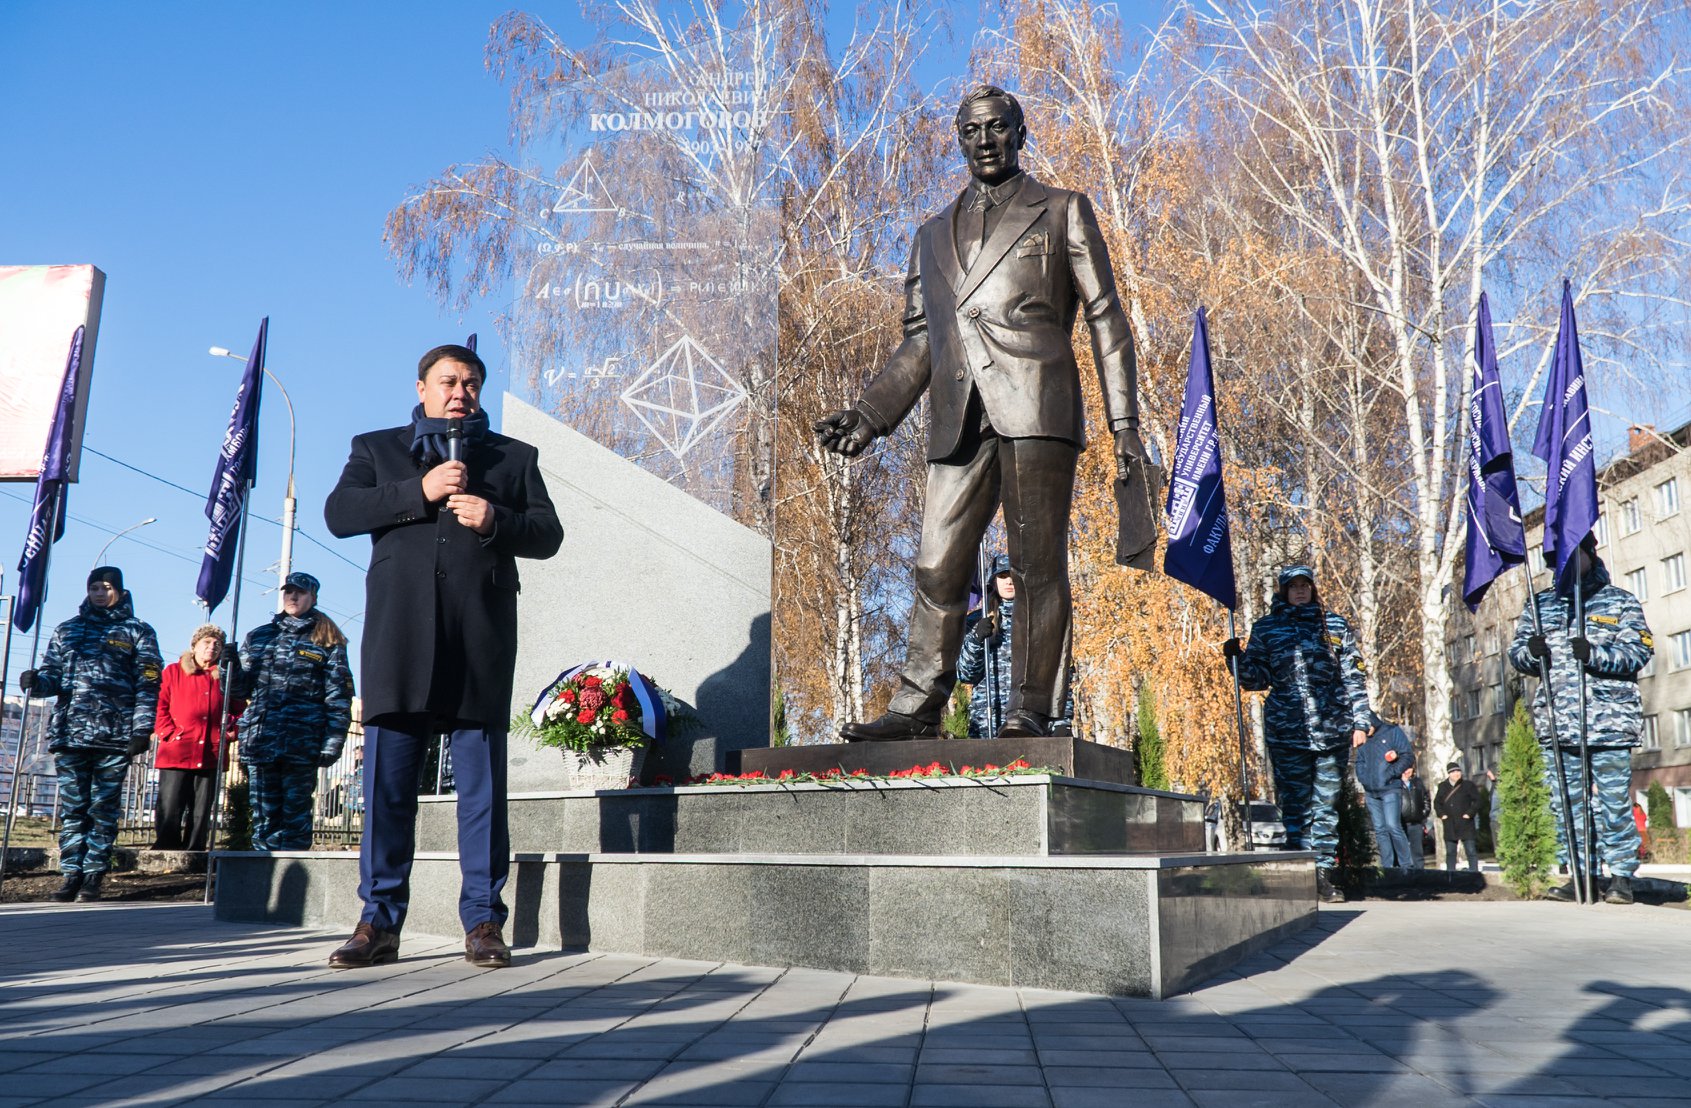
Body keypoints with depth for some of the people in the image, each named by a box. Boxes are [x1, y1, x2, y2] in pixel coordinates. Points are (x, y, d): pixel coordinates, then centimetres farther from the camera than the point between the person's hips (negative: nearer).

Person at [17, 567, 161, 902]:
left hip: (115, 737, -3)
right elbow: (52, 675, 16)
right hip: (69, 734, 3)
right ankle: (72, 875, 8)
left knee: (104, 809, 0)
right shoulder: (67, 630, 17)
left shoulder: (138, 632, 7)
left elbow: (148, 685, 1)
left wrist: (142, 729, -8)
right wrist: (35, 681, -9)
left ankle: (94, 877, 6)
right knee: (72, 808, 3)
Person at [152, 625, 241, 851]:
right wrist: (170, 733, -8)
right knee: (168, 811, -6)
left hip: (210, 756, 2)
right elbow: (160, 707, 4)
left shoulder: (224, 677, 14)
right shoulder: (173, 672, 10)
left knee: (201, 815, 5)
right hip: (176, 754, -2)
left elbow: (238, 711, 19)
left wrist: (231, 729, 1)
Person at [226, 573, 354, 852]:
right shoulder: (258, 636, 17)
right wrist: (230, 667, -2)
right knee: (264, 816, 4)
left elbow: (339, 697, 0)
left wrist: (332, 744, -8)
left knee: (294, 817, -1)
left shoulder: (327, 640, 6)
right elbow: (242, 689, 19)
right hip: (260, 741, 3)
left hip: (302, 744, -3)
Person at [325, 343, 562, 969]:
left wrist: (494, 520, -8)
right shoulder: (377, 448, 21)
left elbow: (548, 534, 12)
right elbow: (339, 513, 5)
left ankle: (484, 922, 2)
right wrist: (419, 491, -6)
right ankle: (380, 922, 6)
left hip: (481, 635, 0)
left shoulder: (514, 456, 21)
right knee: (387, 778, -1)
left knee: (482, 780, -2)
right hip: (400, 632, 1)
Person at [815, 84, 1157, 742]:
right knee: (936, 568, 0)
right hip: (959, 417, 4)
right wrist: (868, 415, 9)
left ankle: (1029, 713, -2)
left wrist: (1125, 424, -1)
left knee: (1037, 564, -5)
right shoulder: (933, 235, 26)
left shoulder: (1062, 212, 16)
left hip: (1035, 404, -3)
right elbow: (920, 342, 23)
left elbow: (1106, 319, 9)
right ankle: (916, 710, 5)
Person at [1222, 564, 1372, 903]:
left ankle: (1323, 872, 12)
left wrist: (1360, 721, 4)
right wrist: (1237, 658, -10)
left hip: (1333, 731, 1)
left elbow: (1355, 676, 10)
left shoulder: (1335, 625, 11)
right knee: (1296, 805, -2)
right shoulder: (1266, 628, 9)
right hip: (1287, 732, -1)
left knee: (1327, 803, 6)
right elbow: (1258, 678, 8)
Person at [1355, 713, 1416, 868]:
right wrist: (1363, 777, -1)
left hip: (1390, 789, -5)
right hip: (1370, 793, 5)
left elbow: (1408, 757, -3)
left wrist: (1390, 773, -11)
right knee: (1380, 830, 5)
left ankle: (1406, 864, -5)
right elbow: (1359, 762, 18)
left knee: (1393, 826, -14)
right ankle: (1388, 866, 7)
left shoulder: (1393, 732, 0)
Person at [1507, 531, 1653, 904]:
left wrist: (1595, 654, -20)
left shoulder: (1620, 601, 7)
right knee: (1566, 804, 6)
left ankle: (1621, 876, 11)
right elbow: (1515, 651, 13)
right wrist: (1531, 651, -11)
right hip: (1556, 721, 3)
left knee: (1615, 803, 1)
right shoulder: (1539, 604, 15)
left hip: (1609, 718, -3)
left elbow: (1639, 651, -4)